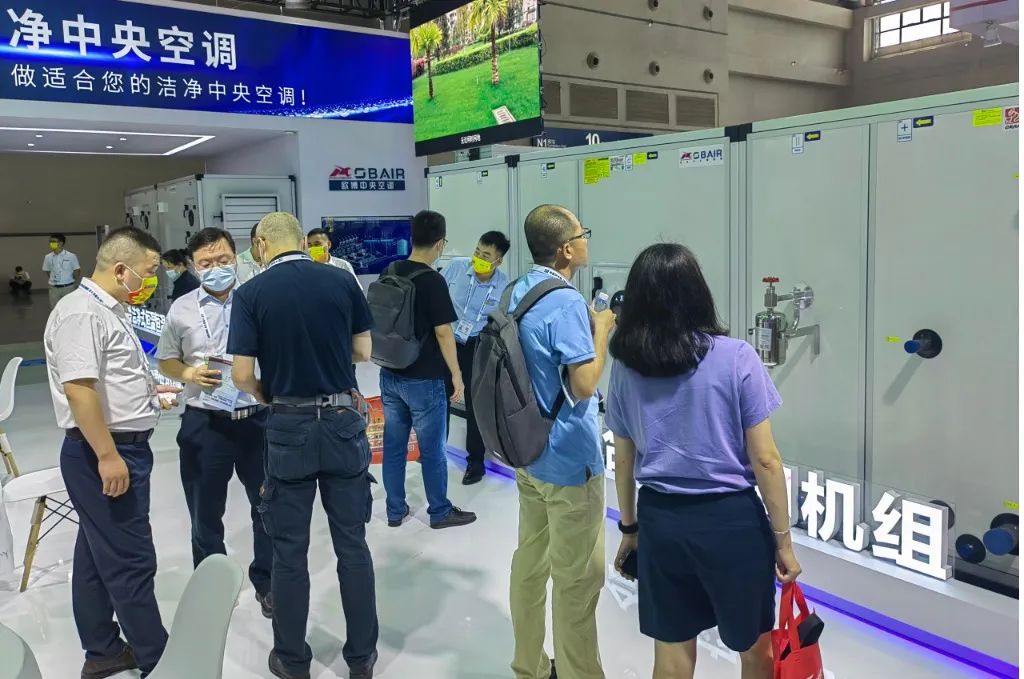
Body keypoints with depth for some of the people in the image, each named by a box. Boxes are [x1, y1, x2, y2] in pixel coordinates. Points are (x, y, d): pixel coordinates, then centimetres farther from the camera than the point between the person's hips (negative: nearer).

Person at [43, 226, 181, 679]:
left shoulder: (109, 310, 15)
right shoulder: (81, 312, -17)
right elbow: (78, 388, -25)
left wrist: (149, 389, 17)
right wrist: (107, 455, -25)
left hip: (120, 448, 11)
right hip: (102, 454, -11)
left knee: (99, 555, 18)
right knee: (130, 561, -2)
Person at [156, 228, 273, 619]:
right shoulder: (182, 310, 0)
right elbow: (165, 360, 10)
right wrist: (188, 373, -10)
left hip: (259, 418, -1)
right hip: (205, 423, 1)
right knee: (205, 514, 13)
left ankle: (267, 583, 30)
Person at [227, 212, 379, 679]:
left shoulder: (250, 294, -7)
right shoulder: (342, 281, -2)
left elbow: (242, 375, -10)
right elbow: (363, 352, 4)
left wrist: (266, 396, 11)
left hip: (289, 428, -1)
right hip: (343, 422, 2)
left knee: (289, 550, 11)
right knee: (352, 543, 11)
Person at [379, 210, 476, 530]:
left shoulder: (390, 272, 3)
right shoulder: (433, 281, -18)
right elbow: (443, 332, -17)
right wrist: (456, 374, -9)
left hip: (390, 374, 7)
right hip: (423, 379, -6)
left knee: (393, 445, 13)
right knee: (432, 449, 7)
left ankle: (395, 510, 24)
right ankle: (440, 512, 20)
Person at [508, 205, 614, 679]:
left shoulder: (517, 293, 6)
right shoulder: (567, 303, -21)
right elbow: (584, 385, -22)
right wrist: (601, 330, -10)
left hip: (527, 451, 9)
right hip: (569, 459, -9)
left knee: (530, 561, 17)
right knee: (577, 577, 5)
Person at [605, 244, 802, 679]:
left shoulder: (625, 366, -1)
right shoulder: (735, 357, -12)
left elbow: (624, 460, 6)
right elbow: (764, 459, -10)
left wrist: (629, 528, 18)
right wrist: (783, 539, -1)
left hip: (660, 519, 3)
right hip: (730, 519, -3)